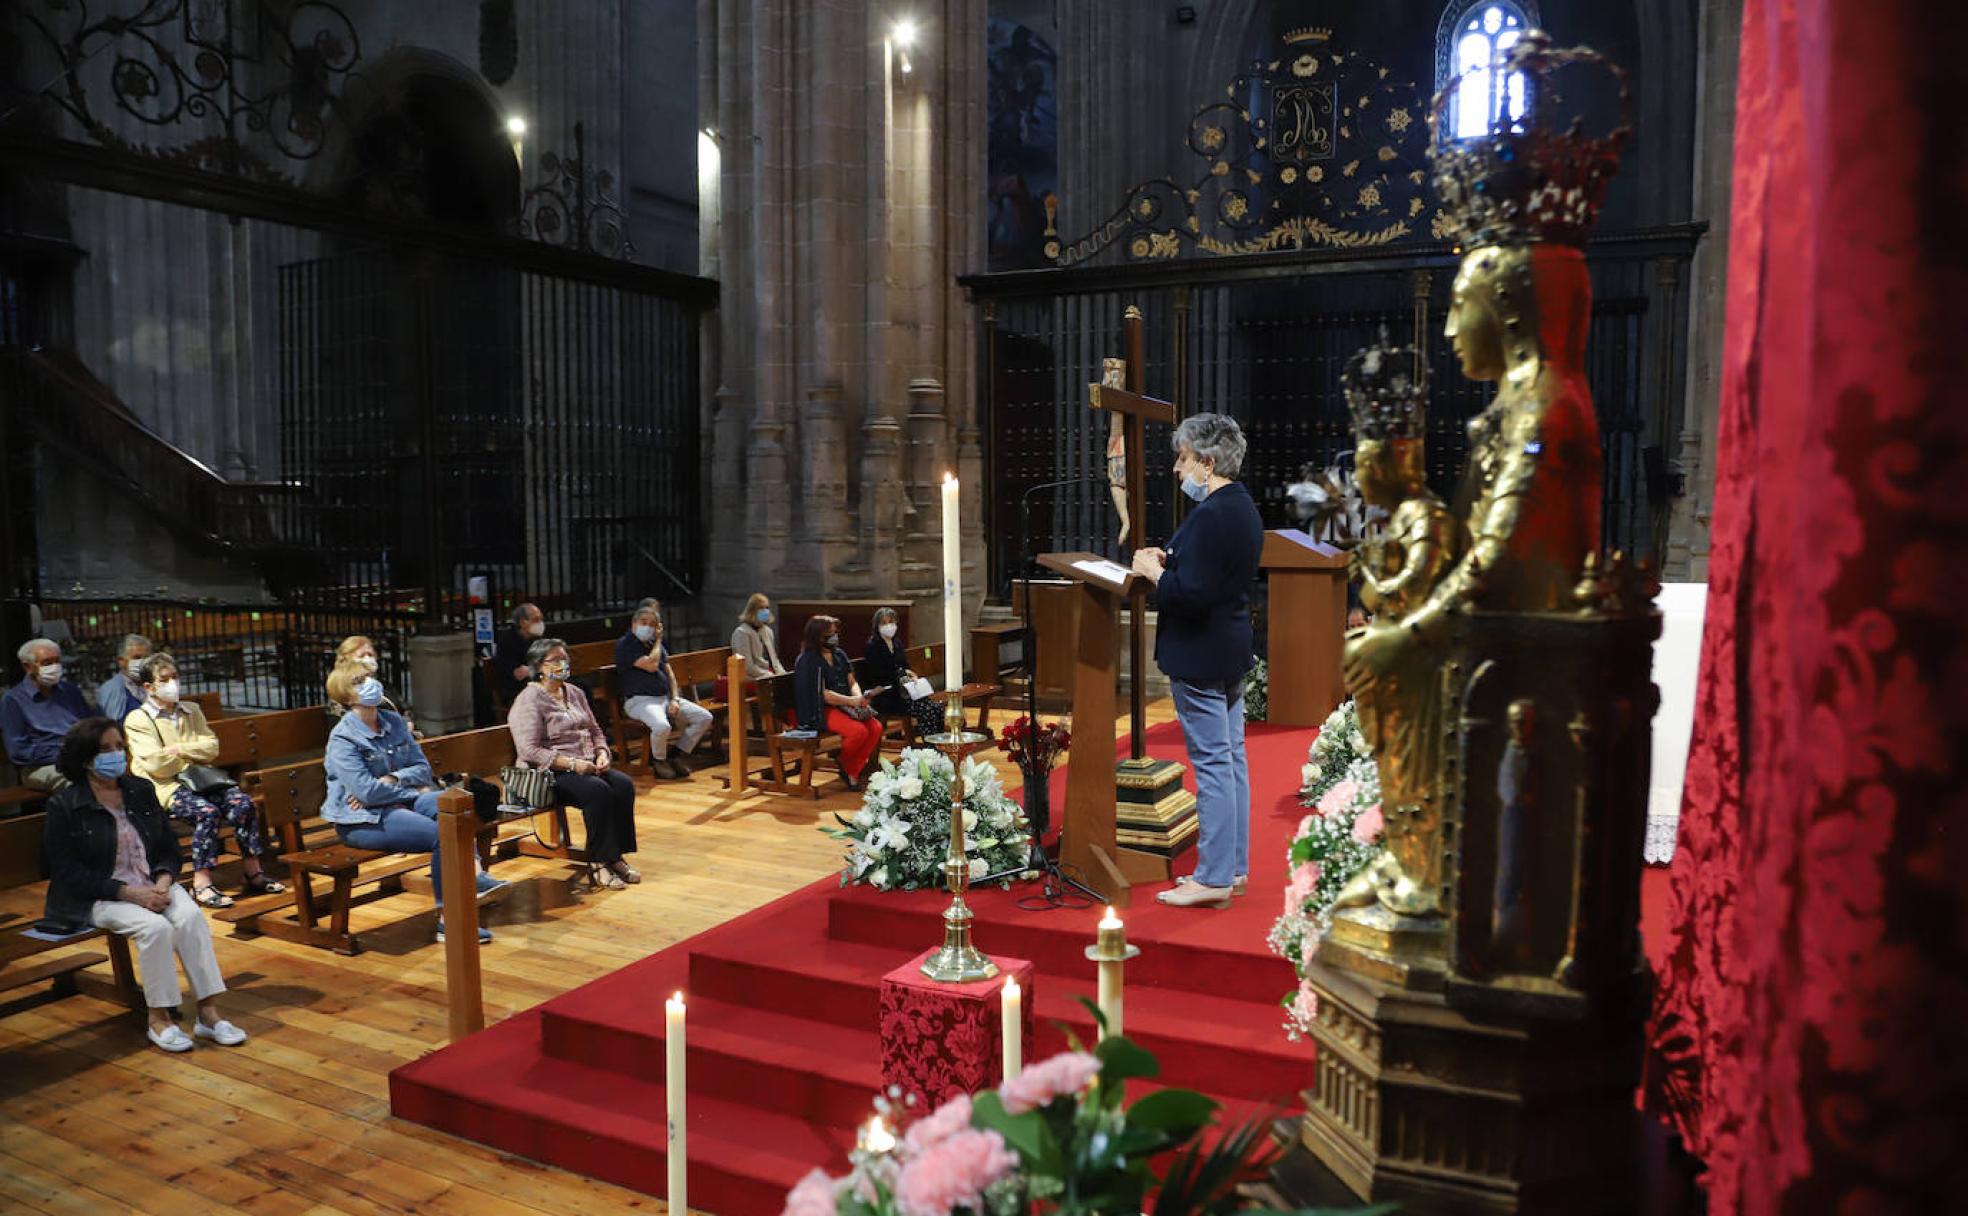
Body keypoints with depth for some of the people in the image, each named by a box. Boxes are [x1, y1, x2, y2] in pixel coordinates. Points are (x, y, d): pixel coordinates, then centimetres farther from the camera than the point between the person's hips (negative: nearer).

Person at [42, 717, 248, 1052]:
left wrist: (163, 881, -9)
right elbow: (68, 873, -10)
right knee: (156, 927, -31)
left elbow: (169, 847, 13)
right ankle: (159, 1018, -16)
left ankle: (208, 1012, -22)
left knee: (191, 917, -25)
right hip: (98, 897, -4)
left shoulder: (141, 791, 10)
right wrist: (130, 892, -19)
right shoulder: (64, 806, -5)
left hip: (153, 885, 4)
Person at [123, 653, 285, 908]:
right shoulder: (137, 719, 2)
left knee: (243, 803, -20)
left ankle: (253, 872, -13)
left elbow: (212, 748, 9)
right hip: (166, 786, -5)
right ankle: (201, 884, -28)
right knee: (208, 812, -33)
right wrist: (193, 755, 1)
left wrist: (179, 749, -5)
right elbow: (155, 765, -10)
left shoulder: (191, 710, 20)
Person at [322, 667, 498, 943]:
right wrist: (413, 791, -9)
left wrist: (392, 779, -11)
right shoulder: (342, 739, -10)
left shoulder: (394, 722, 10)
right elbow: (367, 790, -19)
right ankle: (446, 918, -18)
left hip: (398, 803, 7)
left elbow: (423, 768, 8)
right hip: (362, 819, -7)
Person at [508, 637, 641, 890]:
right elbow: (530, 751, -17)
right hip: (550, 774, -7)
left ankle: (616, 857, -15)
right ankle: (597, 865, -23)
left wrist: (602, 753, 0)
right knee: (598, 790, -32)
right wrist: (571, 764, -22)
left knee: (623, 784, -20)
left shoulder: (575, 693, 16)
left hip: (587, 765, 7)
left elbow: (595, 730, 22)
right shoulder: (529, 701, -8)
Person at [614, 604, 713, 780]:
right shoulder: (625, 645, -6)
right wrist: (657, 641, -1)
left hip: (666, 698, 8)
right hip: (640, 701, -7)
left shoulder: (657, 645, 19)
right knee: (662, 726, -37)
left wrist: (675, 699, -1)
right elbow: (651, 665, -17)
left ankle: (677, 757, 2)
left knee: (704, 717, -7)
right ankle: (659, 762, -6)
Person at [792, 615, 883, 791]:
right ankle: (845, 768, -2)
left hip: (845, 705, 7)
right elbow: (823, 694, -15)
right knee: (859, 731, -30)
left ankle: (854, 771, -8)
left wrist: (859, 698, -9)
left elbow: (852, 682, 13)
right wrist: (851, 701, -21)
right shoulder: (809, 660, -8)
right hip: (822, 711, -7)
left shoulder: (839, 654, 14)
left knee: (876, 727, -18)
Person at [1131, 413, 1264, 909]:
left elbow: (1190, 594, -26)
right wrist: (1169, 560, 8)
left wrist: (1153, 571, -11)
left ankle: (1213, 878, 6)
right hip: (1232, 650, 11)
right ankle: (1235, 866, 26)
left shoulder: (1210, 516, -22)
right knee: (1232, 758, 15)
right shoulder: (1243, 507, 11)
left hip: (1199, 658, -11)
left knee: (1211, 764, -3)